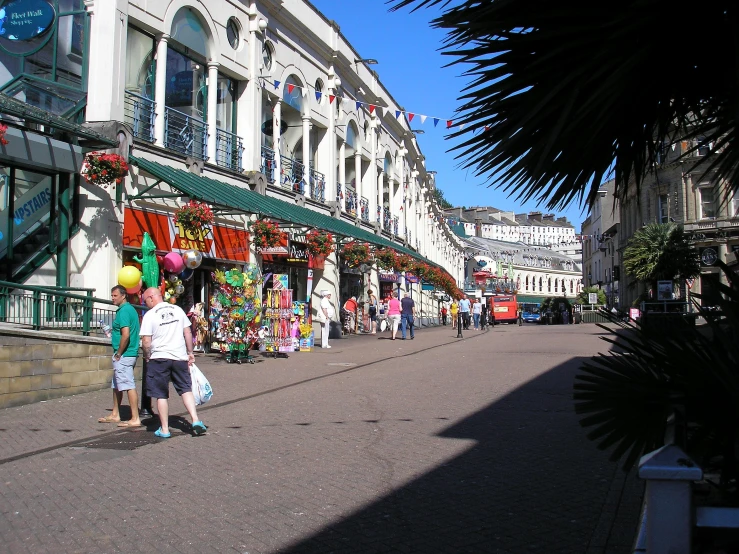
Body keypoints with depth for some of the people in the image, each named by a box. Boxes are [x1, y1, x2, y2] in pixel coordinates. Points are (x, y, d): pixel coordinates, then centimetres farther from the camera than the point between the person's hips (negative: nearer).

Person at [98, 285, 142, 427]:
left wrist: (118, 354, -16)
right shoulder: (131, 309, 15)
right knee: (116, 385, 19)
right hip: (130, 353, 11)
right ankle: (115, 415, 30)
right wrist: (112, 333, 19)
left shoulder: (123, 311, -16)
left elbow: (126, 334, -25)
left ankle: (135, 419, -6)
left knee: (128, 386, -8)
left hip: (124, 355, -11)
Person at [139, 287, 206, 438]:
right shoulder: (177, 309, 6)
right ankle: (196, 421, -4)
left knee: (161, 395, 7)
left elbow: (146, 342, -11)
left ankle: (164, 429, 11)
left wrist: (147, 357, 6)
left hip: (159, 358, -3)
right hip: (180, 357, 4)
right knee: (186, 389, 10)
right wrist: (190, 353, 15)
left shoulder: (150, 315, -8)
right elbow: (188, 332, 8)